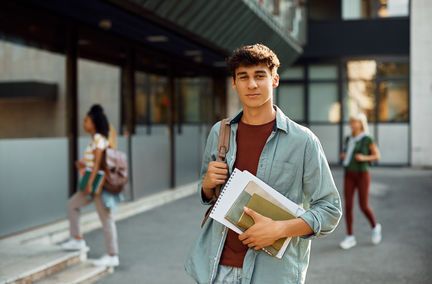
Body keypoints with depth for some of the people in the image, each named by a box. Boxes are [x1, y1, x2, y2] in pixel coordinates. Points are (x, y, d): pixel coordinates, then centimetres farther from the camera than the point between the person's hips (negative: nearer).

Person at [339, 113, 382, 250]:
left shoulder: (368, 139, -7)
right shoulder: (348, 139, 9)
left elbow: (377, 156, -2)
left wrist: (364, 158, -19)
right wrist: (344, 156, -1)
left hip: (362, 175, -4)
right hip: (349, 176, 4)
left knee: (364, 207, -2)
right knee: (348, 206, -2)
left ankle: (375, 227, 28)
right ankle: (350, 238, 4)